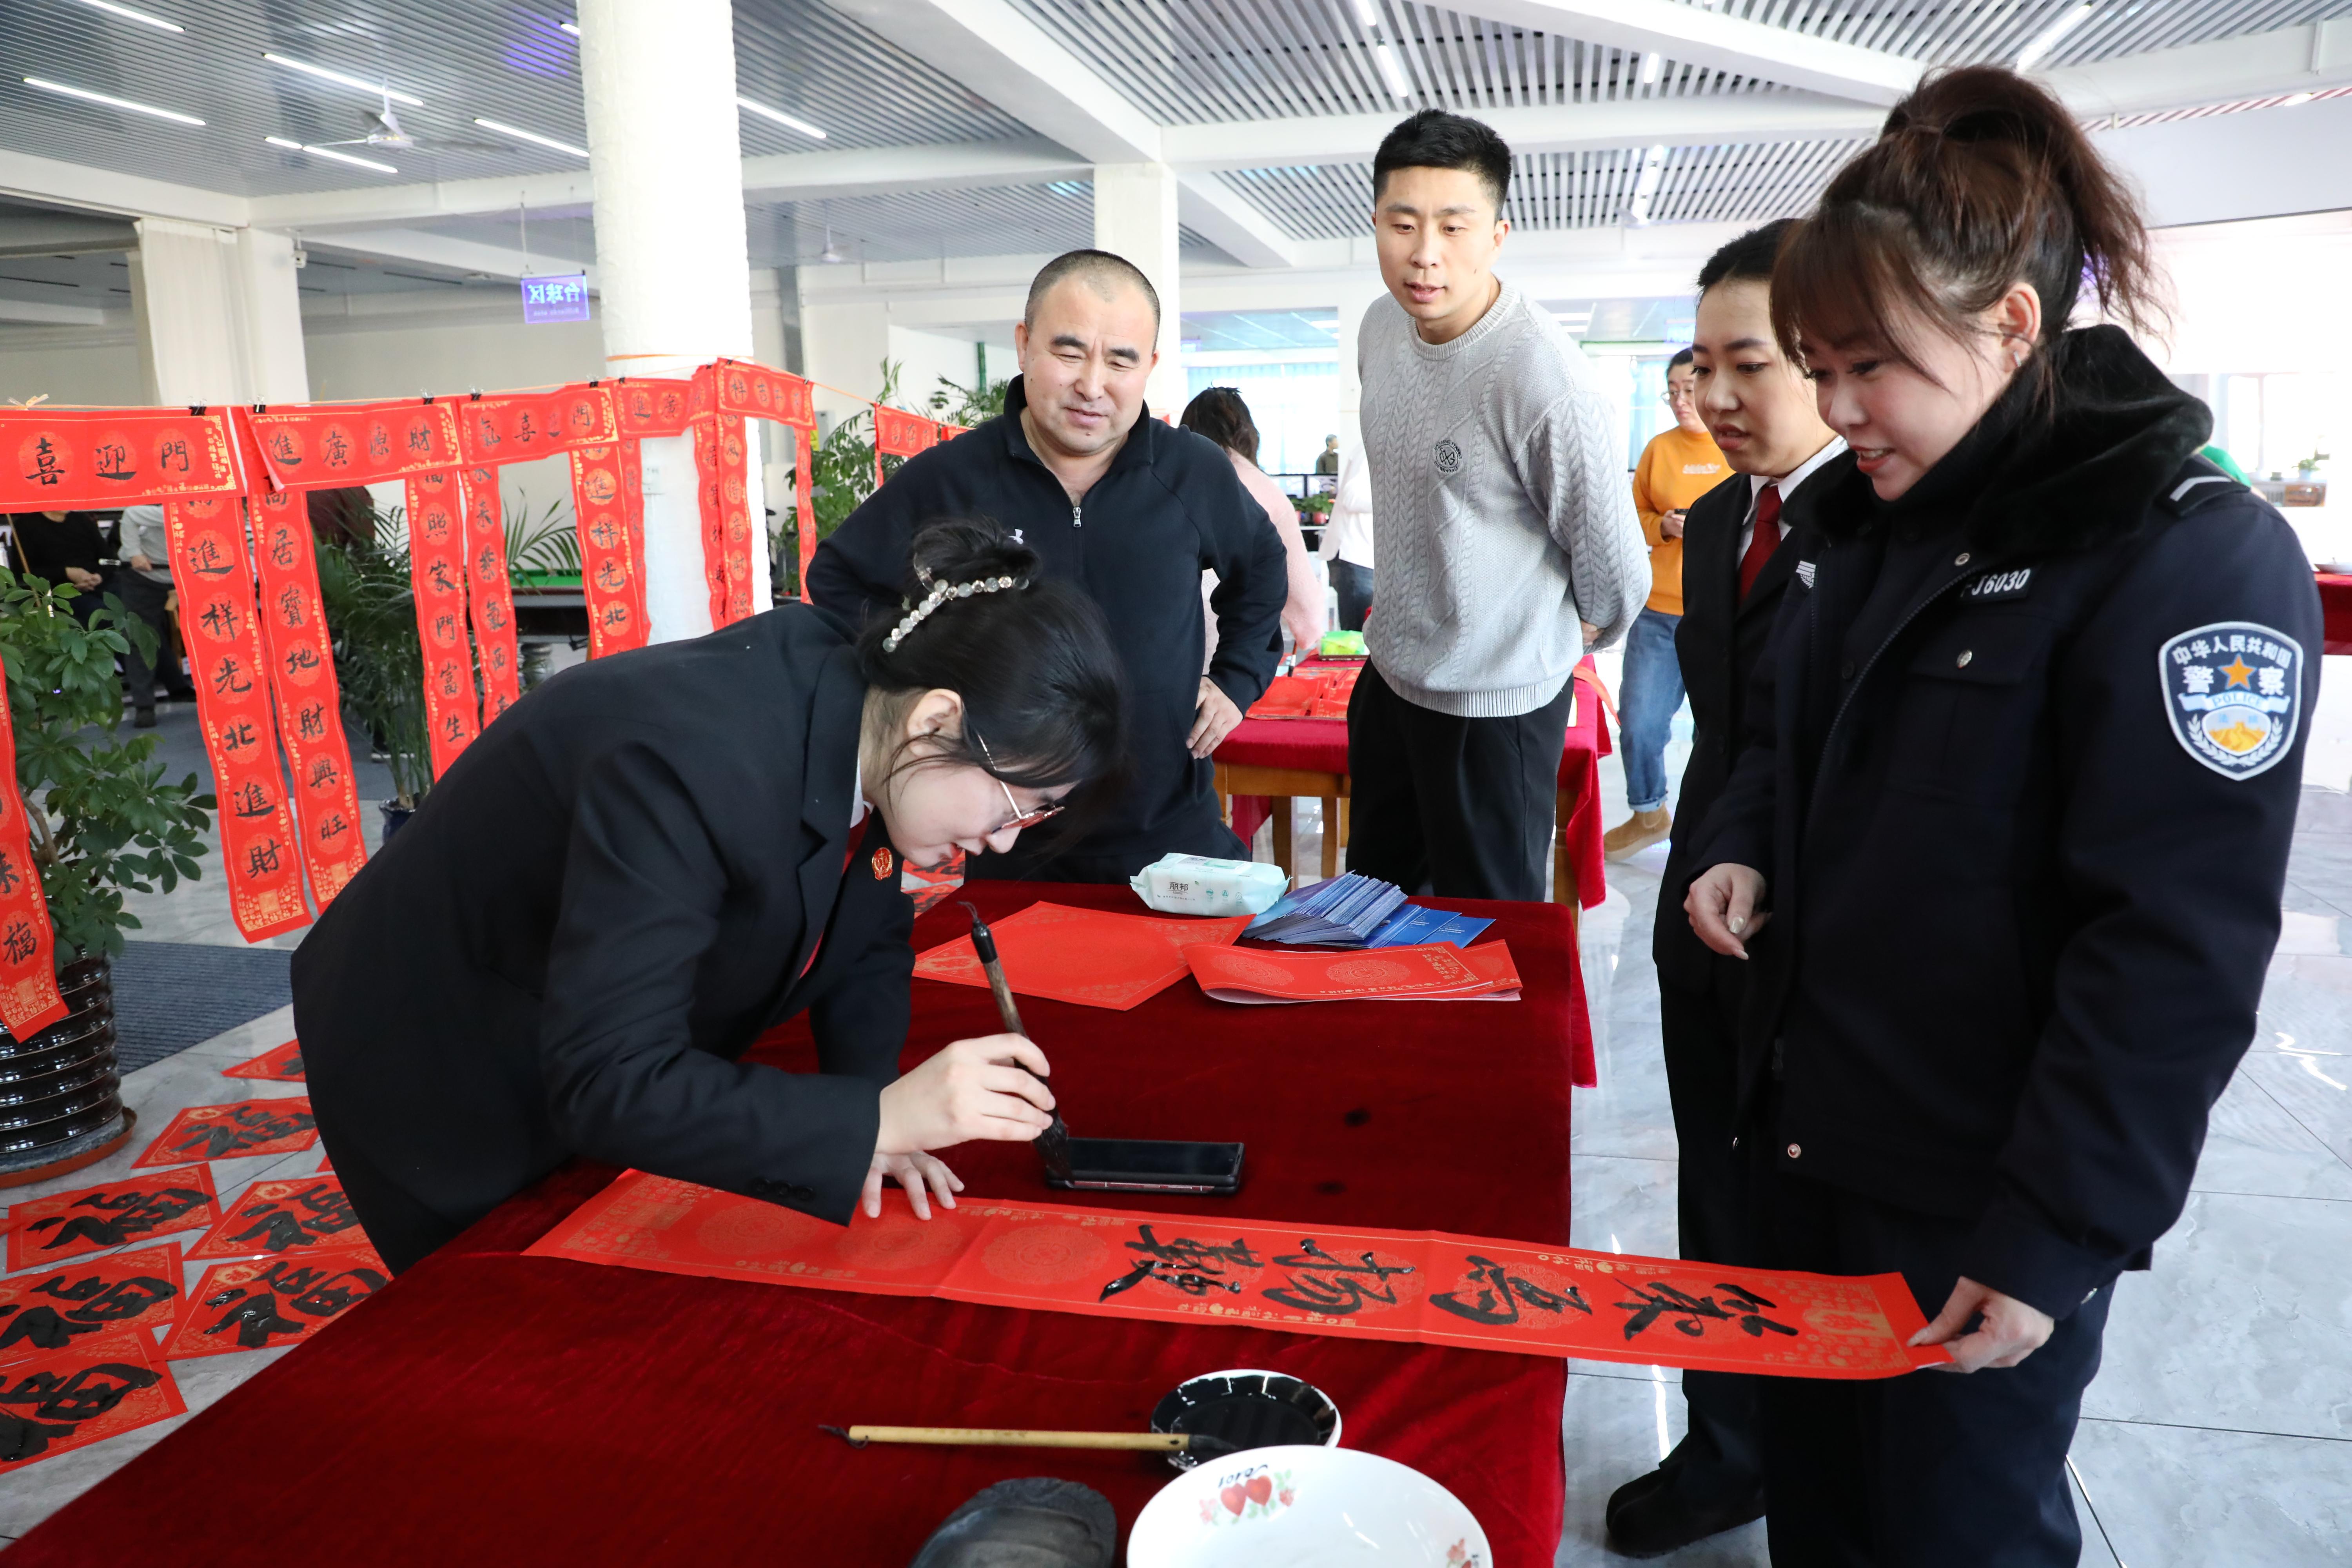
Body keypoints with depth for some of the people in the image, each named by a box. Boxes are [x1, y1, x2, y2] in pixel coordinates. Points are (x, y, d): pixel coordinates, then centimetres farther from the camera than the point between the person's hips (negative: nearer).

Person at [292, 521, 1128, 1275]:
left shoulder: (859, 707, -15)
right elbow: (607, 1083, -39)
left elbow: (867, 940, -1)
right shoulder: (697, 759, -39)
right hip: (430, 1072, -7)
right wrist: (877, 1115, -40)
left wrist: (862, 1114, -17)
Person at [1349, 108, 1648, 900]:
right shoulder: (1382, 326, -1)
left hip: (1494, 704, -7)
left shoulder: (1542, 376, -25)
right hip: (1390, 672, 7)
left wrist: (1576, 634, 4)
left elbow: (1615, 568, -15)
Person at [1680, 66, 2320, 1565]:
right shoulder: (1868, 518, 6)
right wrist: (1740, 851, -1)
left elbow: (2177, 949, -21)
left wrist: (2057, 1239, -19)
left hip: (1980, 1210, -7)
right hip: (1807, 1141, 7)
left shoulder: (2197, 558, -18)